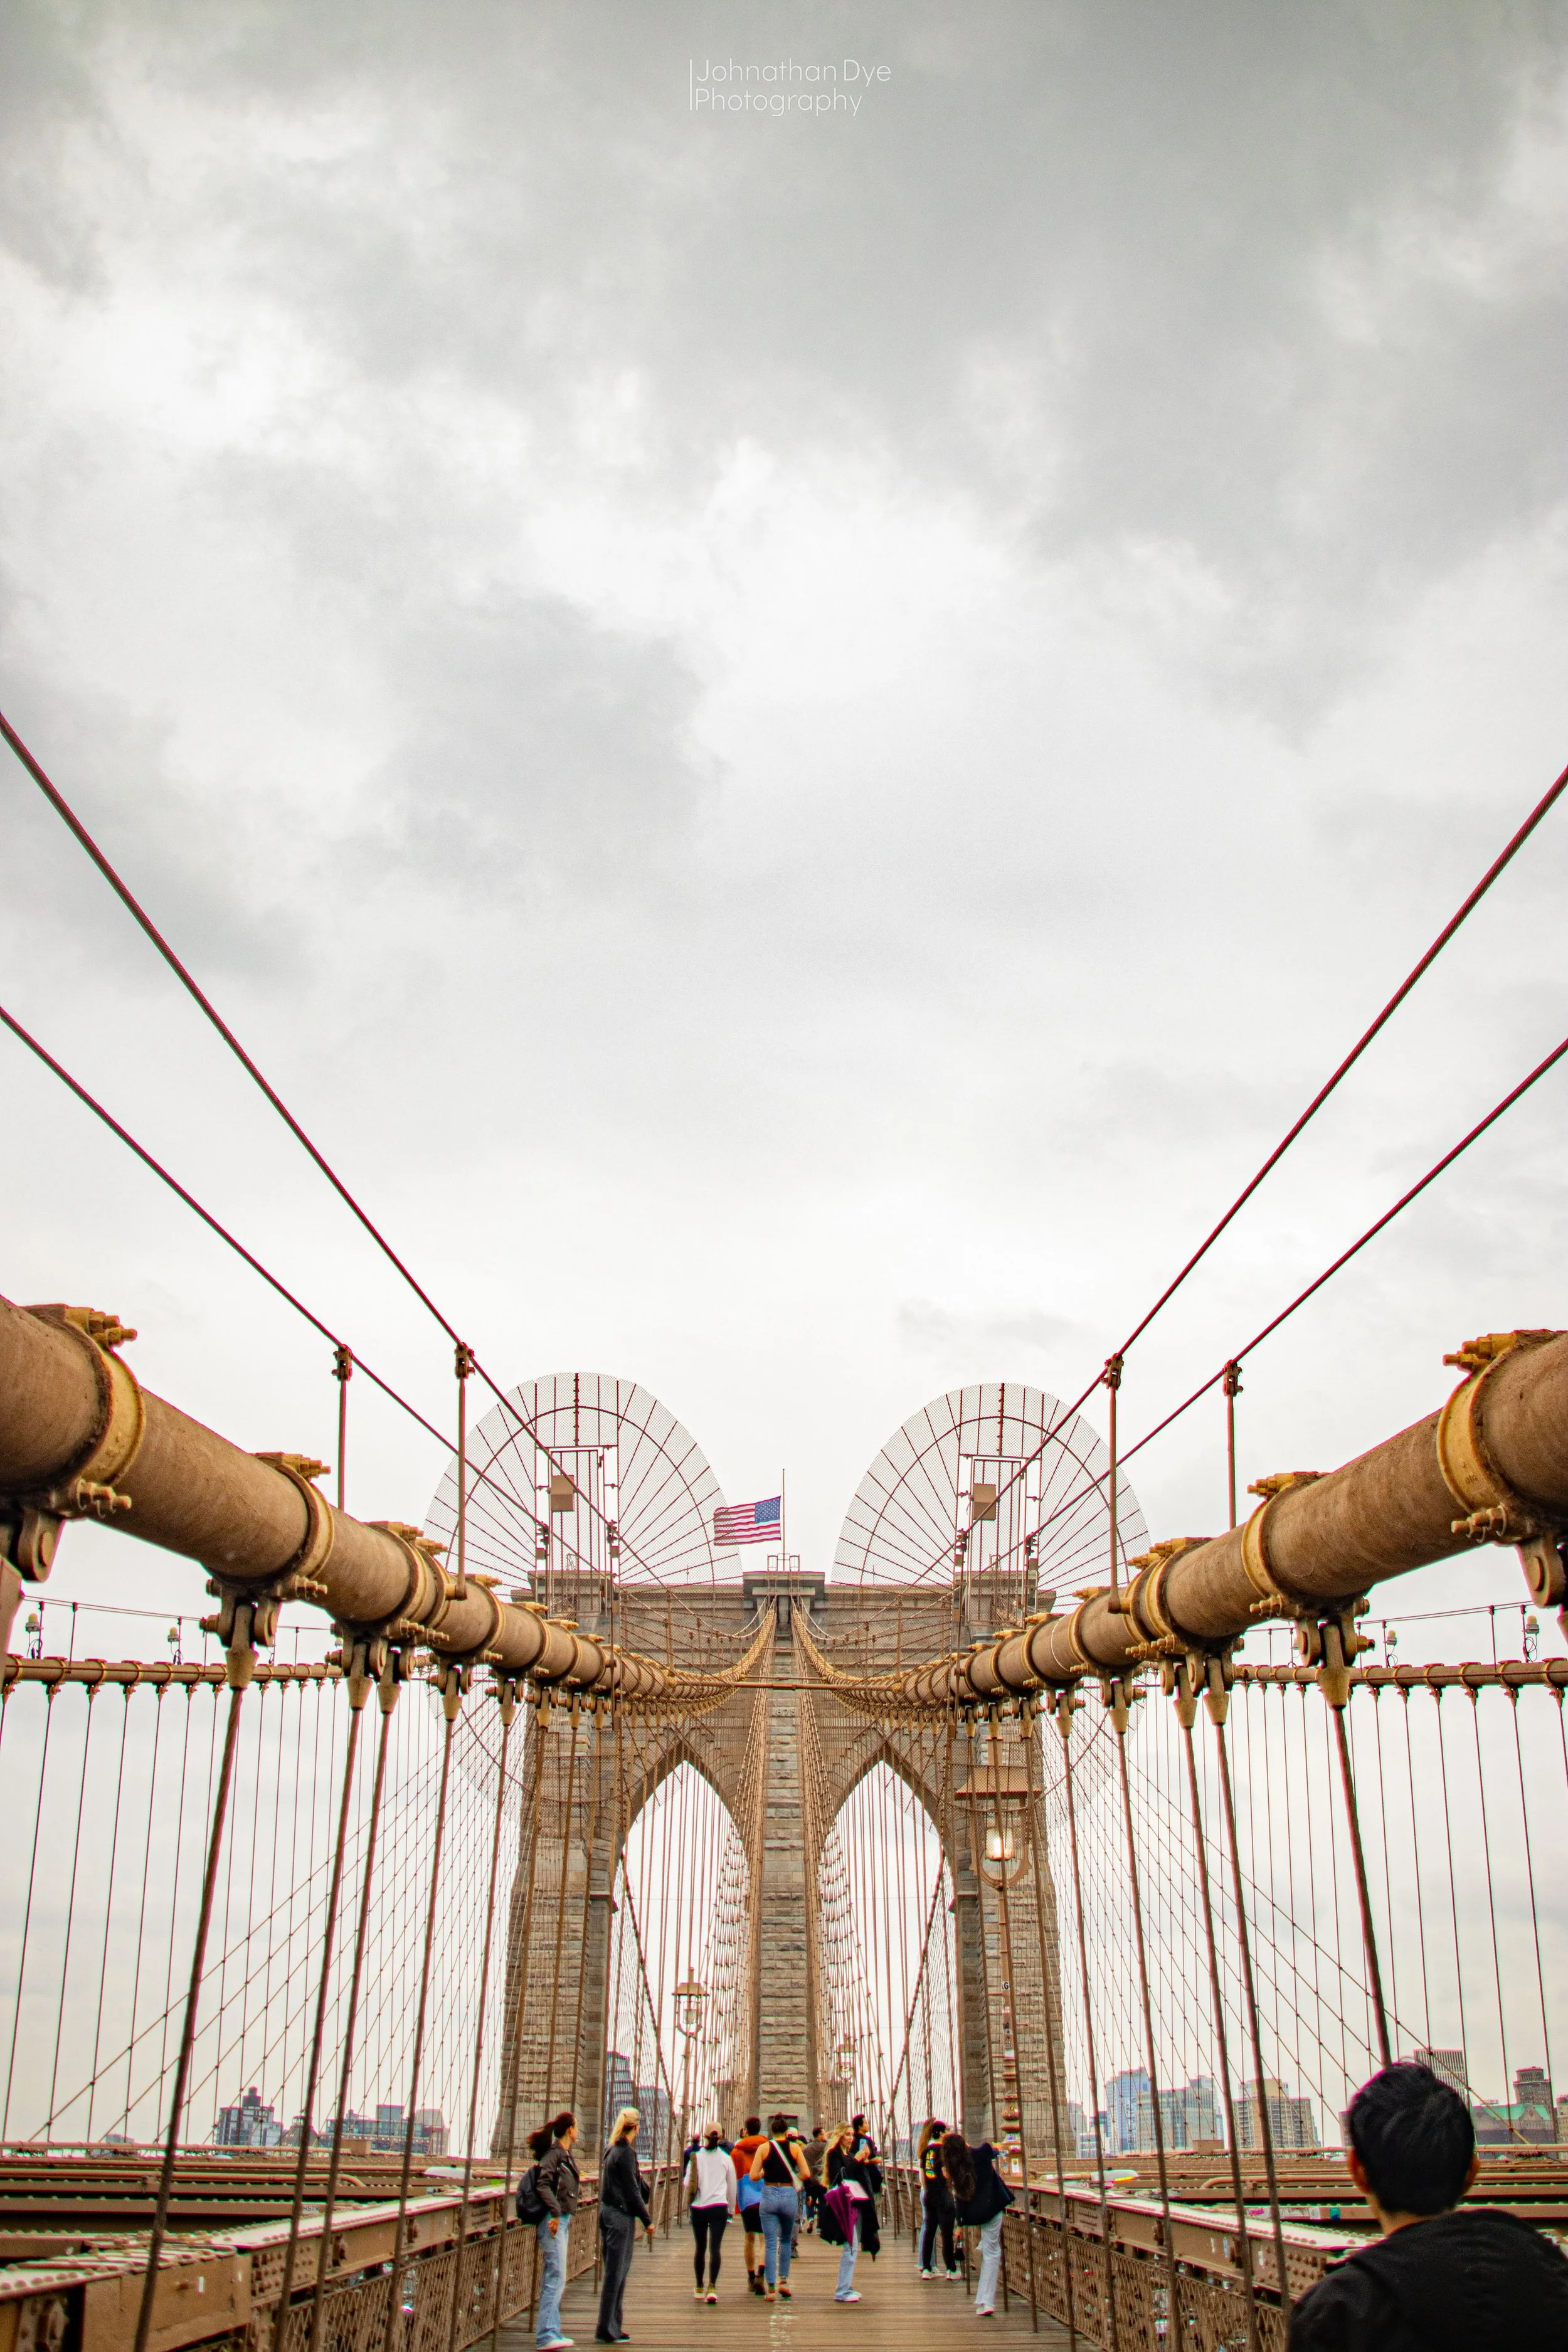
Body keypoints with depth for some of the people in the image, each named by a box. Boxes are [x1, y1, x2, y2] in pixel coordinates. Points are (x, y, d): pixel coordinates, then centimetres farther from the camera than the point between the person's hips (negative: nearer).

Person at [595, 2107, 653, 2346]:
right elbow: (632, 2190, -16)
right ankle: (607, 2330, 1)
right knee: (615, 2274, -3)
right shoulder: (625, 2152, -16)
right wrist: (647, 2220, -11)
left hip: (609, 2212, 9)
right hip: (620, 2216, -9)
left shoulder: (614, 2150, 12)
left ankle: (611, 2326, 20)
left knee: (616, 2272, 15)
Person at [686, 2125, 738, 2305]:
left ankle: (699, 2288, 22)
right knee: (715, 2248, -5)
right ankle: (712, 2287, -20)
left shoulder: (696, 2157, 1)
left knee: (701, 2248, 14)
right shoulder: (726, 2159, 1)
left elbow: (687, 2183, 1)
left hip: (698, 2208, 1)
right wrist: (731, 2209, 20)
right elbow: (733, 2187, 8)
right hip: (719, 2207, -1)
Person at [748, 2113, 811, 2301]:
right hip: (789, 2195, 1)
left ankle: (770, 2289, -2)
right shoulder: (794, 2147, 1)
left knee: (770, 2244, 3)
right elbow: (806, 2174, -4)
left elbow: (754, 2176, -5)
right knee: (786, 2240, 21)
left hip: (769, 2195, -1)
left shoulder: (764, 2148, -1)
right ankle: (783, 2280, 16)